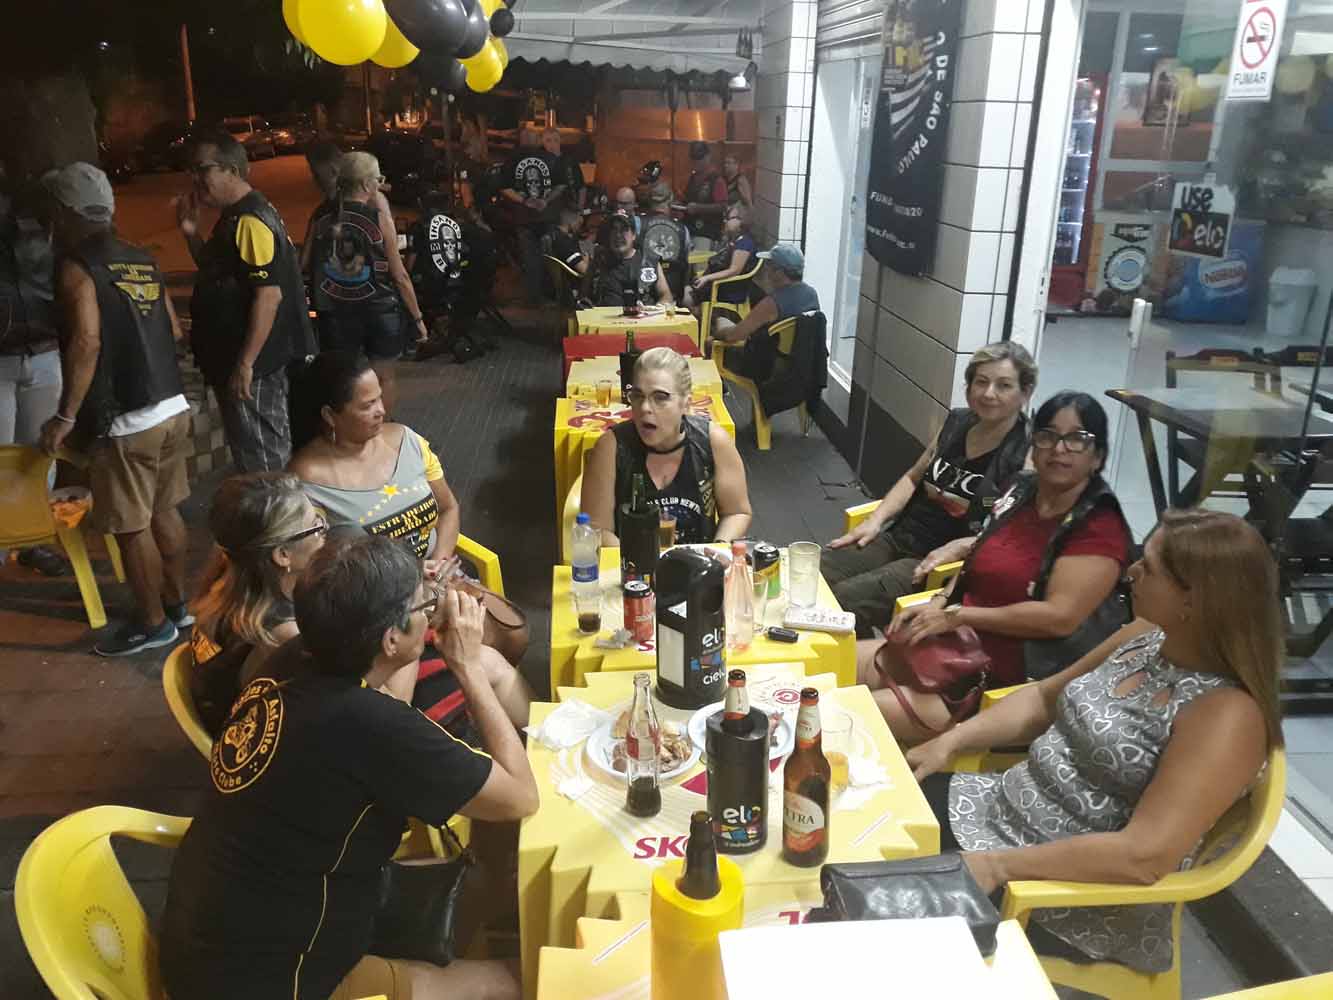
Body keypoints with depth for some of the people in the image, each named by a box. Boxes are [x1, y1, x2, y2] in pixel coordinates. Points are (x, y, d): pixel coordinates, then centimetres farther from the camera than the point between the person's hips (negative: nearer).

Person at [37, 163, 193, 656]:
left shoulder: (76, 267, -11)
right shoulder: (143, 260, 11)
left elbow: (86, 343, -22)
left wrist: (65, 417, -17)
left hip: (123, 422, -8)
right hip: (172, 407, 8)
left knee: (132, 527, 5)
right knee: (164, 511, 19)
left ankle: (152, 623, 17)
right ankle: (176, 604, 30)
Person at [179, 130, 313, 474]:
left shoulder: (249, 221, -18)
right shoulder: (235, 216, 14)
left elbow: (269, 294, -25)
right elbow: (216, 274, 26)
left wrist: (245, 364, -24)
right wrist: (191, 232, 11)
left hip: (254, 365, -10)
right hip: (238, 359, 10)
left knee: (264, 463, -2)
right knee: (270, 454, 18)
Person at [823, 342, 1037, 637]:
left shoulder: (1028, 454, -11)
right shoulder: (957, 421, 8)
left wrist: (954, 549, -24)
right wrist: (875, 520, 5)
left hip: (948, 564, -6)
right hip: (898, 538, 6)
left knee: (843, 600, -25)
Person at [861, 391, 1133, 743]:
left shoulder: (1100, 529, -14)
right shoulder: (1020, 491, 8)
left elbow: (1060, 617, -23)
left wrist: (956, 615, -19)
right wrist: (939, 604, -3)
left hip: (1005, 683, -7)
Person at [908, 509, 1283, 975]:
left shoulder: (1226, 715, -25)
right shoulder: (1146, 637, -1)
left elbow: (1143, 856, -31)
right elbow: (1044, 697, 10)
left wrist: (997, 865, -28)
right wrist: (951, 740, -3)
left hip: (1078, 893, -7)